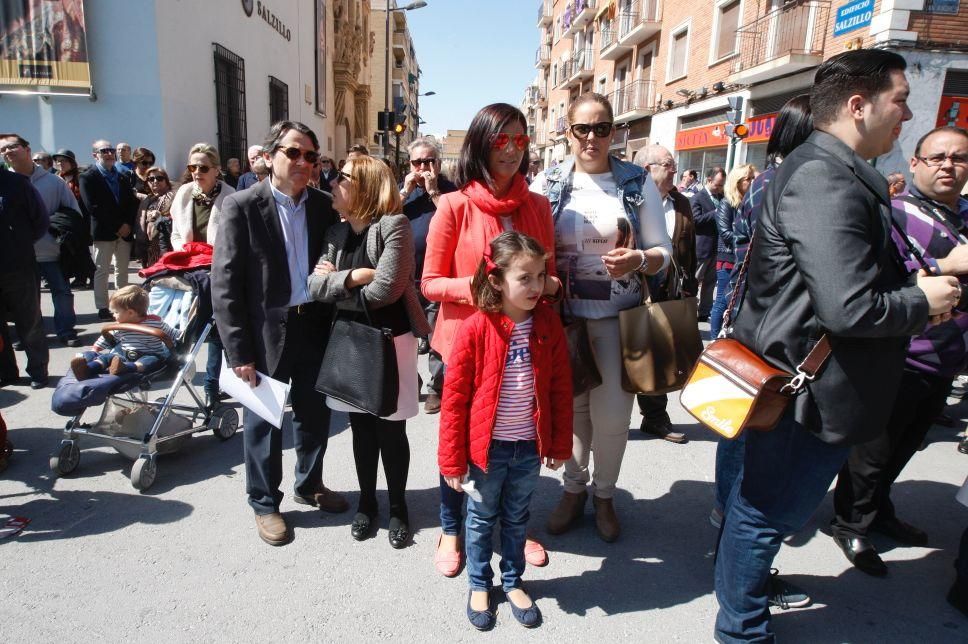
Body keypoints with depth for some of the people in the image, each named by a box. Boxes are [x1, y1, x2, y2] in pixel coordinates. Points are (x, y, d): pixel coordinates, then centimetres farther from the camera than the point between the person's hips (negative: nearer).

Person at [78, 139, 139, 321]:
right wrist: (117, 227, -13)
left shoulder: (123, 177, 16)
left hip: (125, 231, 5)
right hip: (103, 232, -5)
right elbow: (93, 207, -11)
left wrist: (128, 225, -6)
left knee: (122, 270, 8)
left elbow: (133, 203, 10)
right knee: (101, 271, -1)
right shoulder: (87, 177, -1)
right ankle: (103, 308, 3)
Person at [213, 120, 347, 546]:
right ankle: (265, 503, 31)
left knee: (315, 413, 17)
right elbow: (225, 284, -12)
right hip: (265, 332, -4)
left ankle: (310, 484, 41)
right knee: (263, 421, 11)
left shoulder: (323, 206, 3)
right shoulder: (241, 207, -10)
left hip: (314, 326, 4)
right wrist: (239, 350, -14)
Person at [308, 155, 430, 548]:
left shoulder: (393, 225, -15)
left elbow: (384, 290, -23)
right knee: (361, 426, 15)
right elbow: (314, 284, -5)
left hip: (390, 338, -5)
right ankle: (366, 502, 33)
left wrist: (335, 286, -8)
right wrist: (352, 276, -20)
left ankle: (398, 507, 26)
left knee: (390, 428, 6)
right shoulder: (336, 232, 5)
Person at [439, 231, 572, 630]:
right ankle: (479, 585, 39)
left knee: (517, 519, 21)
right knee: (482, 519, 18)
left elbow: (561, 388, 0)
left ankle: (513, 582, 42)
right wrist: (452, 460, -9)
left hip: (530, 447, 3)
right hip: (487, 446, -3)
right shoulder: (476, 329, -19)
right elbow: (454, 398, -13)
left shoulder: (548, 324, -8)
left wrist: (560, 444, 4)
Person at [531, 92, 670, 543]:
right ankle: (574, 489, 33)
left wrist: (638, 260, -19)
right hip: (564, 315, 1)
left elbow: (663, 251, 2)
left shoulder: (638, 183, 1)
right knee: (571, 407, 11)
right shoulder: (547, 184, 2)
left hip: (619, 316, 0)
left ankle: (604, 494, 28)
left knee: (612, 414, 3)